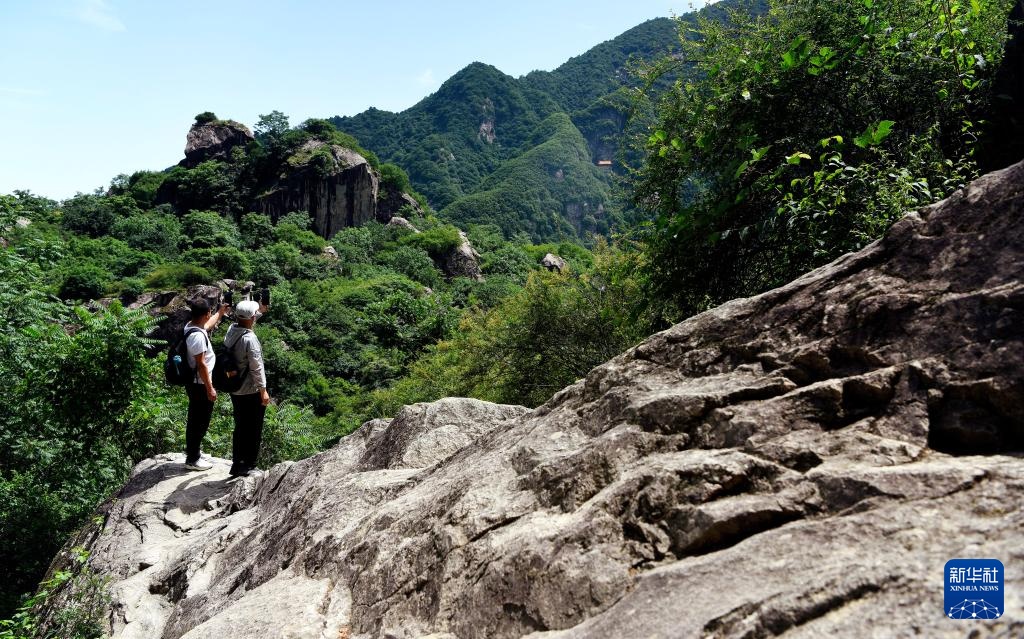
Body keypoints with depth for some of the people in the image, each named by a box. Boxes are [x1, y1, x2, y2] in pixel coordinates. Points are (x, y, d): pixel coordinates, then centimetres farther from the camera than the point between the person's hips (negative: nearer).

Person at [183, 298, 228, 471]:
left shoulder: (191, 326, 4)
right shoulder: (198, 336, -26)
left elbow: (208, 325, 29)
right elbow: (201, 364, -26)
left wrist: (221, 312, 37)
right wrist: (210, 389, -21)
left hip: (194, 383, 10)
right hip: (200, 385, -10)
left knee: (195, 420, 22)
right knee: (200, 422, 2)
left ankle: (192, 451, 36)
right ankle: (193, 459, 12)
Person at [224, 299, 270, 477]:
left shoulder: (231, 330, -2)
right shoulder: (250, 339, -25)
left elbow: (245, 321, 23)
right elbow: (256, 367, -22)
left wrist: (260, 310, 25)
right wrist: (263, 390, -16)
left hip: (235, 389, 8)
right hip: (251, 391, -8)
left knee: (240, 427, 19)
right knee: (253, 430, 7)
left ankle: (237, 464, 29)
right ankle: (247, 466, 15)